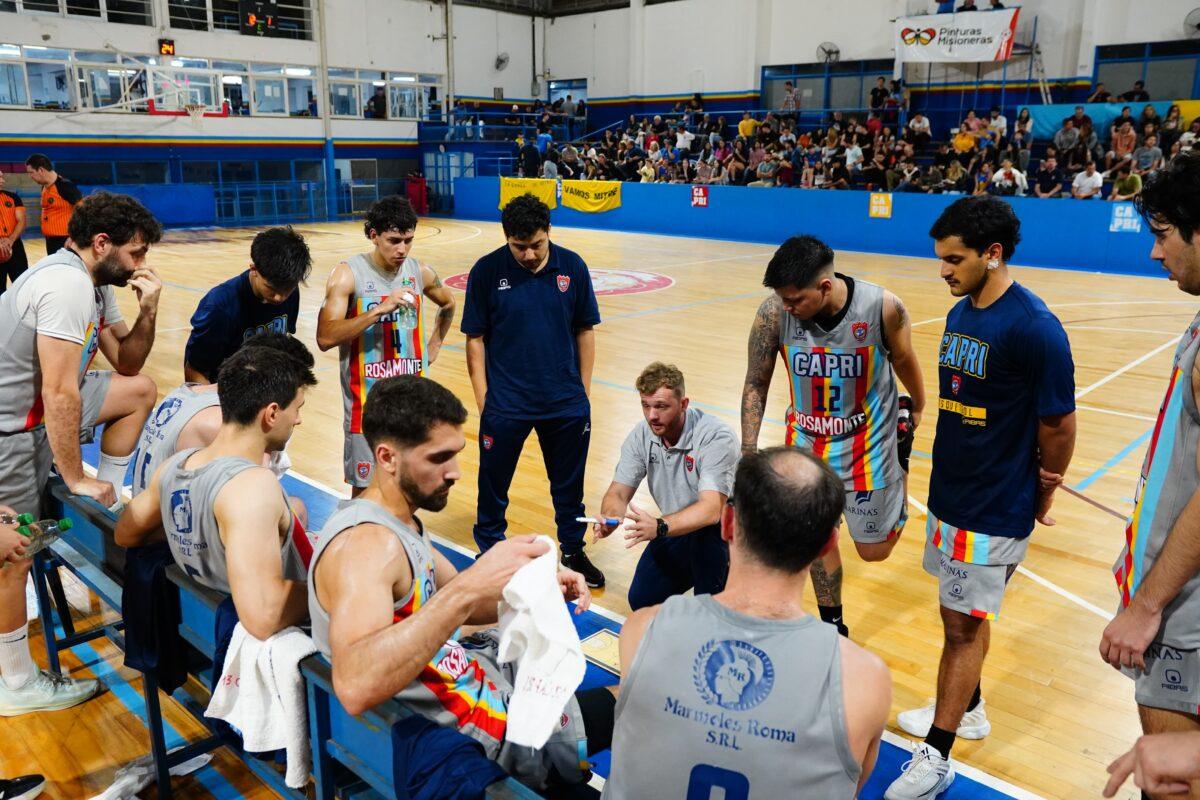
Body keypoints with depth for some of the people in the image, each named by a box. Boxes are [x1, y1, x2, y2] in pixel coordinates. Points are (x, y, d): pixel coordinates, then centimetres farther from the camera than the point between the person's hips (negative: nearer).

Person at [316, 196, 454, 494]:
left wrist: (434, 345, 16)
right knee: (365, 487, 4)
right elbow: (325, 338, -23)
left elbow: (448, 304, 25)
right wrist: (380, 309, -29)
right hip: (367, 400, -4)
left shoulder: (420, 272, 2)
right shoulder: (348, 274, -12)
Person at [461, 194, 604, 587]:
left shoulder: (572, 267, -3)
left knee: (569, 486, 16)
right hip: (505, 404, -2)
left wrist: (583, 391, 5)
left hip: (567, 403, 2)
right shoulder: (487, 271, -8)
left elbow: (584, 331, 5)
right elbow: (475, 338, -4)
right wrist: (483, 400, -6)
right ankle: (489, 554, 31)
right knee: (493, 485, 10)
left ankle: (574, 551, 36)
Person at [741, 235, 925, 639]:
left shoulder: (883, 307, -25)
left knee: (874, 550, 9)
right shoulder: (773, 313, -21)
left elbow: (903, 359, -3)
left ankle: (902, 451, 36)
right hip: (808, 440, 2)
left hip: (869, 440, -2)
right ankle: (832, 627, 33)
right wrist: (749, 453, -11)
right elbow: (756, 385, -8)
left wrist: (919, 409, 14)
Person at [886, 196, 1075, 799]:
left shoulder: (1034, 328, -20)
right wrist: (951, 469, 11)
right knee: (958, 612, 20)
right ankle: (966, 709, 41)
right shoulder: (960, 313, 5)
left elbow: (1059, 425, -14)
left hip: (995, 510, -7)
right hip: (949, 494, 7)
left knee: (964, 625, 3)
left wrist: (1042, 496, -1)